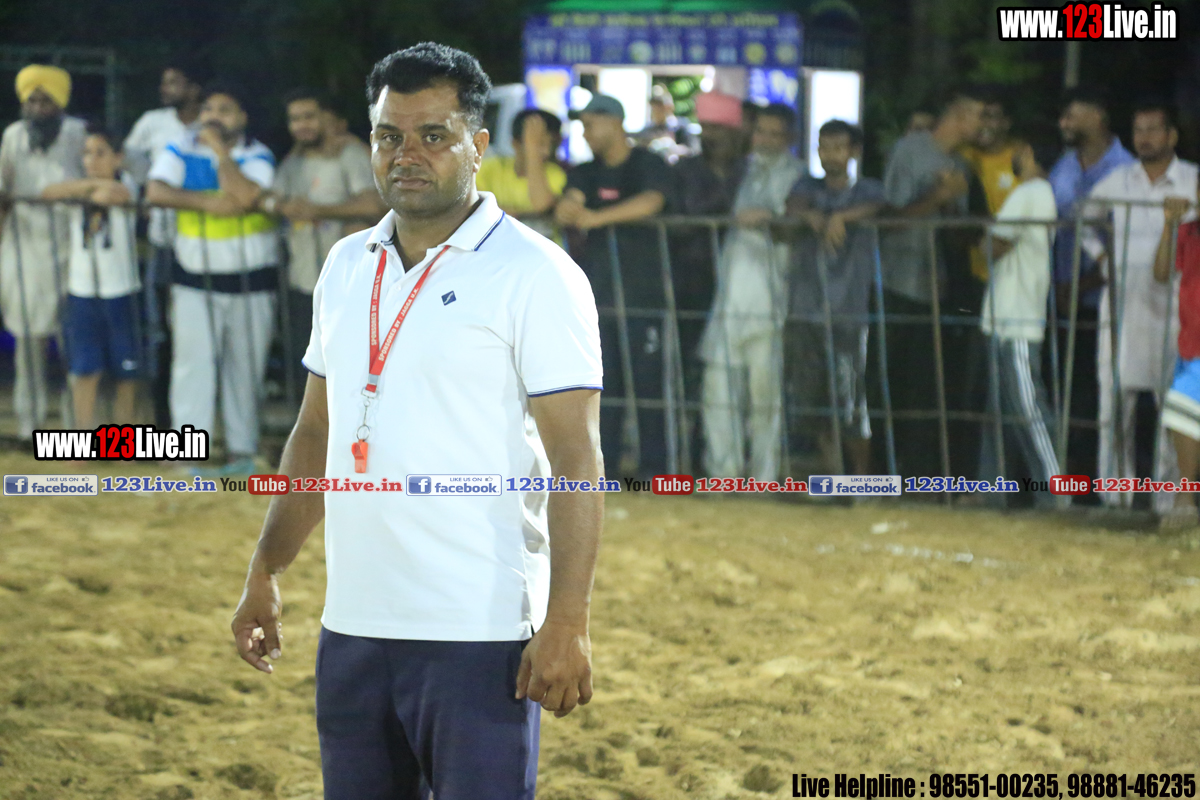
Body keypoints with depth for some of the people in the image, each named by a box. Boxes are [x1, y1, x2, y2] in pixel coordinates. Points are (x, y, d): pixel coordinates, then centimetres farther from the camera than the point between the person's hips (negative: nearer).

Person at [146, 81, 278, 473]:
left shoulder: (257, 156, -2)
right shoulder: (180, 152, 3)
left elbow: (244, 197, -22)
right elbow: (155, 191, -14)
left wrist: (220, 149, -16)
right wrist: (207, 202, -22)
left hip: (251, 280, -1)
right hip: (195, 278, 1)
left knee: (246, 367, 5)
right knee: (192, 363, -7)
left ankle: (242, 449, 15)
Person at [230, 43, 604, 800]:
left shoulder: (534, 274, -7)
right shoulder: (346, 267, 14)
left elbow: (576, 456, -12)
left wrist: (566, 624, -19)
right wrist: (265, 573, 15)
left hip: (479, 636, -6)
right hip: (352, 625, 7)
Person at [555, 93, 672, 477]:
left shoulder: (649, 165, 1)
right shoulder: (586, 173, 17)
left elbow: (651, 202, -19)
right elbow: (566, 210, 1)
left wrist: (597, 216, -21)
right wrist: (570, 207, -23)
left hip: (643, 284, -4)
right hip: (597, 284, 5)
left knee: (647, 374, -5)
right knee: (602, 375, 1)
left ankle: (652, 462, -2)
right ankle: (604, 461, 5)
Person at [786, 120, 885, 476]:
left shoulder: (867, 189, 8)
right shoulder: (809, 186, 16)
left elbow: (879, 207, -14)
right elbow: (795, 206, -5)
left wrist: (842, 217, -32)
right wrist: (813, 217, -28)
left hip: (848, 310, -3)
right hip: (806, 309, 3)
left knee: (850, 401, -9)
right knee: (811, 398, 4)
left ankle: (862, 477, 1)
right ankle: (831, 473, 17)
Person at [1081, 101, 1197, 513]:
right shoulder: (1117, 181, 11)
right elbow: (1083, 219, 27)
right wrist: (1099, 254, 14)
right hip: (1121, 298, 3)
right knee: (1115, 399, 0)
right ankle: (1114, 493, 6)